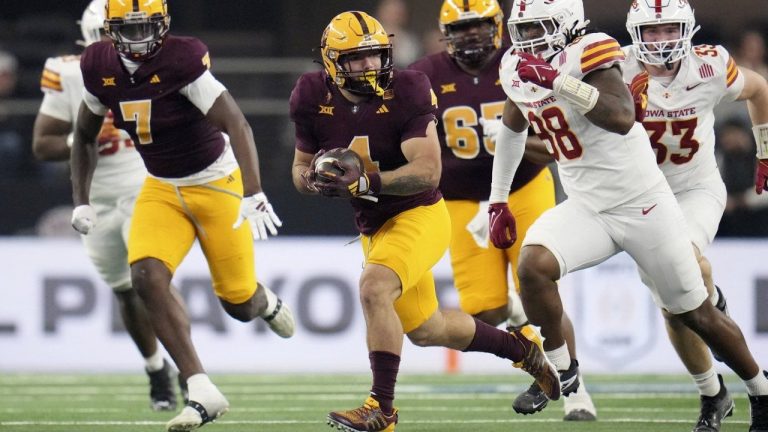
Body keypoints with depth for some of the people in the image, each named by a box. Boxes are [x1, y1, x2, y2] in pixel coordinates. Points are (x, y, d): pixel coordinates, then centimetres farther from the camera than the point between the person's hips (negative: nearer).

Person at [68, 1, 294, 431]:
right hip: (162, 189, 5)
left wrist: (254, 196, -43)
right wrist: (81, 201, 7)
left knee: (239, 303, 4)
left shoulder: (183, 60, -26)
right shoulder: (99, 67, -7)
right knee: (147, 276, -20)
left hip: (216, 183, -5)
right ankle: (203, 393, -16)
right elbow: (85, 137, 12)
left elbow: (237, 126, -32)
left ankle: (266, 302, 45)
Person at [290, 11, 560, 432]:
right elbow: (300, 168, 5)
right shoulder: (313, 98, -7)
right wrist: (314, 179, -19)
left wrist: (367, 182, -39)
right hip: (374, 227, 7)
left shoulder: (405, 93, -20)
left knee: (374, 288, -31)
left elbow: (428, 172, -26)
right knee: (425, 330, 19)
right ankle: (519, 347, 43)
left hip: (419, 214, -7)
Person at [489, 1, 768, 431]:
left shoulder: (589, 54, -20)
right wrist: (498, 198, 22)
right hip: (586, 209, 6)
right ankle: (561, 374, -7)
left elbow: (623, 118, -36)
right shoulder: (517, 69, 2)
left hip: (643, 204, -6)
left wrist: (559, 80, -38)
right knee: (533, 265, -23)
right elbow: (513, 129, 22)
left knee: (695, 312, 6)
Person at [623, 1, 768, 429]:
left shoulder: (710, 67, -15)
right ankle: (714, 395, 20)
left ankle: (712, 298, 2)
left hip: (698, 190, -1)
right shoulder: (620, 71, -19)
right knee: (674, 309, 2)